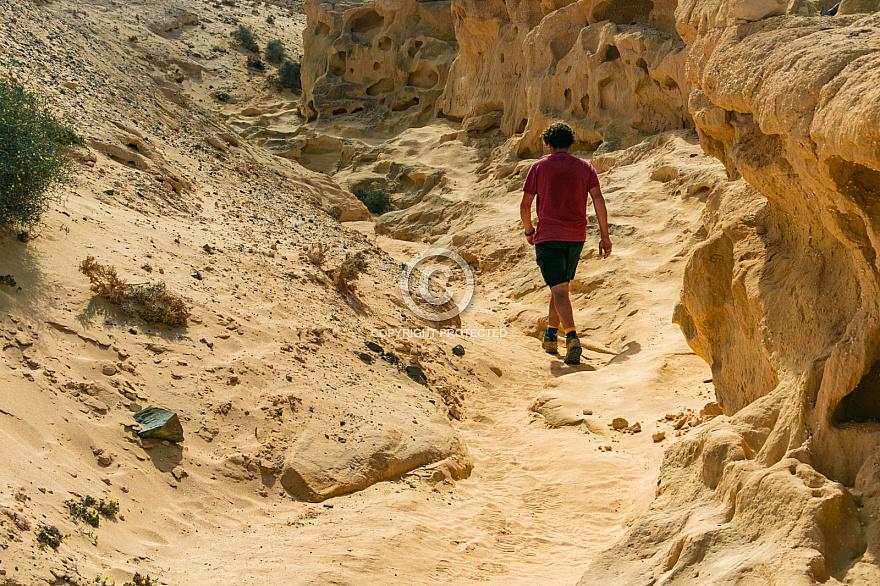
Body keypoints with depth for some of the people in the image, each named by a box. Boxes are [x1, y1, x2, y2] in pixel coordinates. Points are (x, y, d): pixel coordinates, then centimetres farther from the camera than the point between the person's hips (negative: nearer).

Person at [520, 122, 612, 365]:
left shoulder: (539, 167, 2)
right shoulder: (585, 167, 7)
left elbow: (525, 206, 0)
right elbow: (598, 199, -4)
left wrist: (529, 232, 16)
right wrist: (604, 236, -3)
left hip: (548, 236, -4)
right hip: (576, 237, 4)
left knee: (559, 290, -10)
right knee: (560, 285, 21)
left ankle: (572, 337, -28)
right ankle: (550, 336, 29)